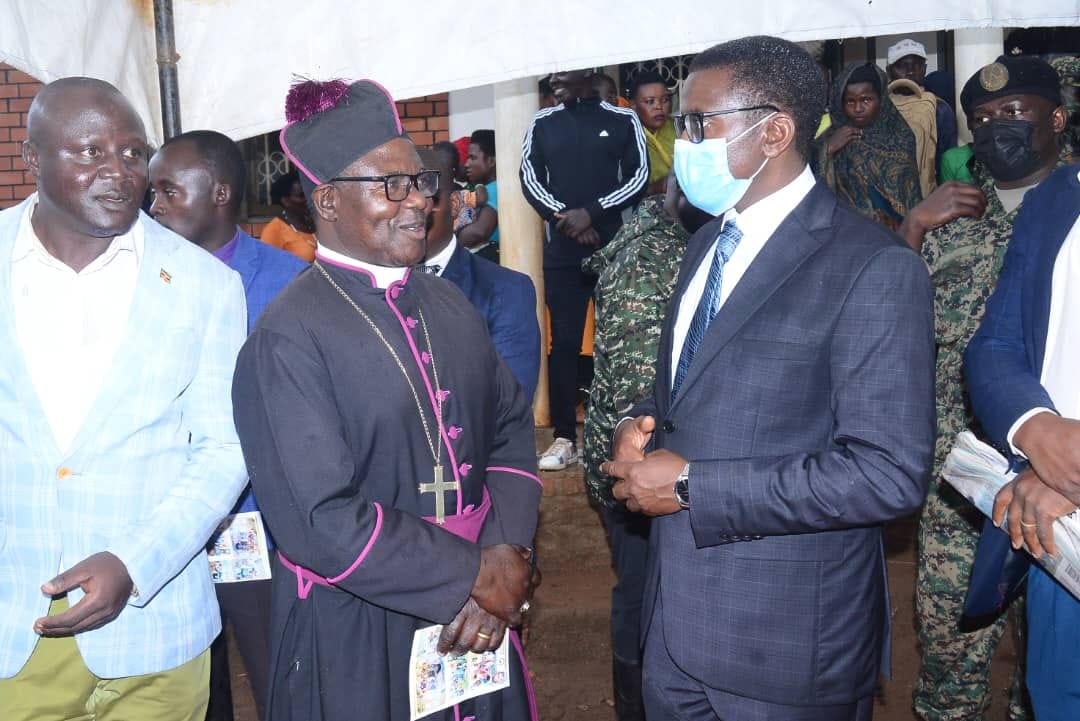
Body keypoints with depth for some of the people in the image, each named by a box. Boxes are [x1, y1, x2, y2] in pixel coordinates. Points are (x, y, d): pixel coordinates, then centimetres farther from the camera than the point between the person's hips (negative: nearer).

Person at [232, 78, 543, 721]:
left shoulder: (449, 304, 5)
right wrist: (475, 577, -16)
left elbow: (512, 426, 6)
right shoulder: (288, 338, -16)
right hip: (356, 638, -6)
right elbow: (320, 522, -21)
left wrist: (506, 557, -9)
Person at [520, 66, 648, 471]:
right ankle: (565, 438, 4)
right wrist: (565, 217, -9)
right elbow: (530, 179, 5)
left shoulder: (623, 121, 6)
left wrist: (591, 212, -12)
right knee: (563, 342, 0)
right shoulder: (542, 124, 12)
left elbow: (638, 178, -1)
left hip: (615, 246, -2)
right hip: (561, 251, 2)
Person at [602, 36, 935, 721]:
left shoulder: (875, 269, -17)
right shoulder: (707, 243, 9)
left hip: (786, 641, -7)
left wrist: (690, 485, -21)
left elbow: (890, 474, -22)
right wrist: (643, 429, -3)